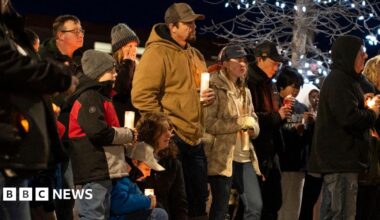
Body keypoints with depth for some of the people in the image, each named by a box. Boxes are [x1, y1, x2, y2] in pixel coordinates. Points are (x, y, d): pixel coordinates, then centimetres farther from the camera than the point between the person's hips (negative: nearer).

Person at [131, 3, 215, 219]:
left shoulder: (195, 55, 15)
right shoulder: (157, 53, -11)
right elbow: (142, 96, -19)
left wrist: (209, 96, 6)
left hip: (195, 138, 9)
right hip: (171, 138, -9)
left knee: (199, 198, 12)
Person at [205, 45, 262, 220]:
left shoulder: (244, 91, 19)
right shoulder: (215, 88, -6)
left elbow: (254, 122, 23)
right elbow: (208, 124, -16)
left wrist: (252, 127, -1)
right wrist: (240, 122, -14)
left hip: (244, 157, 7)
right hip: (222, 158, -7)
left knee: (255, 206, 0)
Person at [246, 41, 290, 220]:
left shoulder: (269, 84, 18)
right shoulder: (249, 83, -11)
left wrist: (282, 115, 4)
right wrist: (276, 116, -17)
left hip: (270, 151, 9)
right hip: (255, 151, -9)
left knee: (274, 201, 12)